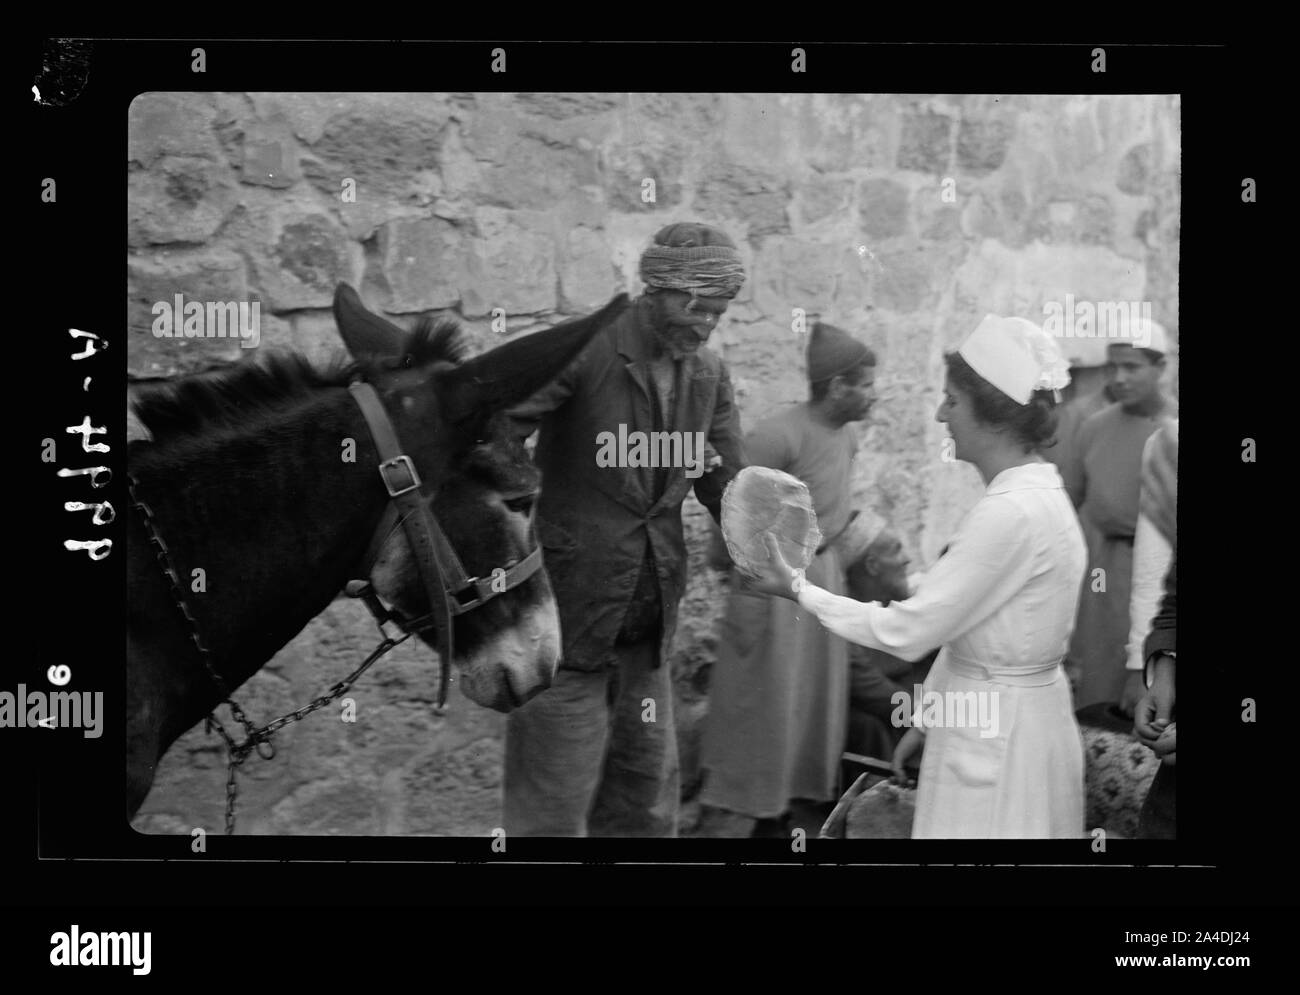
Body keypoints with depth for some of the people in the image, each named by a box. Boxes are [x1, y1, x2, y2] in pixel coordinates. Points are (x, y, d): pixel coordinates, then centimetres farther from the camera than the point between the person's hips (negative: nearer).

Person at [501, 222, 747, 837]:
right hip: (569, 611, -6)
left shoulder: (708, 375, 6)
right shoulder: (583, 351, -15)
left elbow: (728, 482, 9)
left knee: (648, 787, 17)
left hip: (650, 618, 7)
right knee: (556, 796, 0)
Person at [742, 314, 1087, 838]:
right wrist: (926, 719, 16)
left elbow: (906, 631, -20)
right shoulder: (1030, 494, 7)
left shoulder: (1012, 512, -24)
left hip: (997, 733, -9)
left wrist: (797, 588, -10)